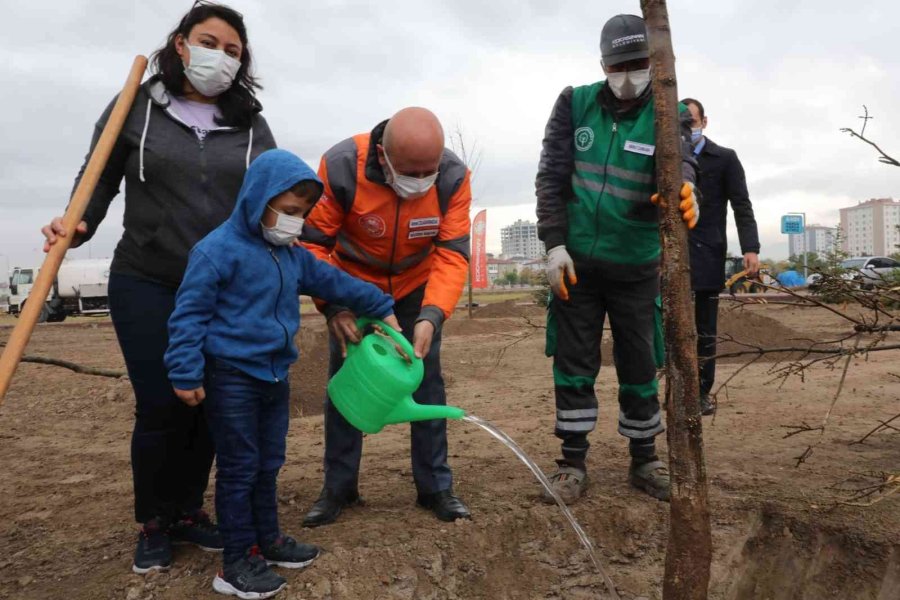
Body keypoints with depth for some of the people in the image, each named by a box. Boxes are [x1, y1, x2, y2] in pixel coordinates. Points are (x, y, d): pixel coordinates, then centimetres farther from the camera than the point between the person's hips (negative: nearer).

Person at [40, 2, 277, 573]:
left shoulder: (251, 126, 7)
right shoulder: (135, 108, 3)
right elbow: (99, 180, 5)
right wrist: (77, 225, -13)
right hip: (146, 285, -2)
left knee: (209, 404, 7)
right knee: (162, 407, -2)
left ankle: (189, 512, 28)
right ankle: (153, 525, 21)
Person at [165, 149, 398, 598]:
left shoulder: (292, 255, 9)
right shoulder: (218, 250, -15)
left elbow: (334, 282, 20)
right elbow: (189, 314, -15)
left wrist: (381, 307, 22)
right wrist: (187, 374, -18)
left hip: (275, 376, 8)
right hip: (231, 378, -7)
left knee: (268, 465, 17)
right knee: (238, 468, 1)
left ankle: (267, 539, 33)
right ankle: (237, 560, 14)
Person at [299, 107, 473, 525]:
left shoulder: (453, 176, -26)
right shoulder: (341, 166, -31)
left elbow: (452, 253, -25)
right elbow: (312, 242, -23)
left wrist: (432, 315, -39)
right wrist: (332, 306, -35)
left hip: (417, 285, 1)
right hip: (354, 284, -1)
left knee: (427, 381, 1)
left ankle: (435, 486, 15)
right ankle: (338, 487, 17)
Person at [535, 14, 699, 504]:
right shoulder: (576, 103, 1)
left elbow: (679, 165, -19)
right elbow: (551, 176, -1)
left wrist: (683, 192, -43)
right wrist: (554, 244, -10)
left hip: (636, 267, 0)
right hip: (576, 261, 1)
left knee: (640, 366, 8)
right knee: (573, 363, 5)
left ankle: (644, 461, 26)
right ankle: (573, 462, 18)